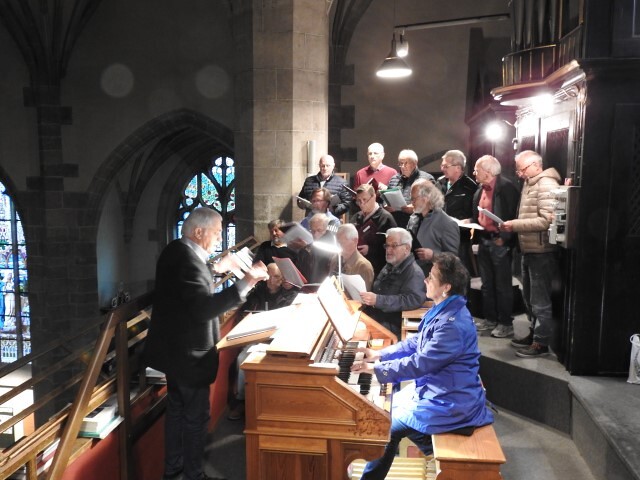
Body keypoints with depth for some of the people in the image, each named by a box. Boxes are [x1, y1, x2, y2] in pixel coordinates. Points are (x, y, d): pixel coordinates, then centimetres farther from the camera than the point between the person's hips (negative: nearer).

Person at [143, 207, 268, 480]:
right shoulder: (187, 258, -27)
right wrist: (245, 282, -35)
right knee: (196, 416, 6)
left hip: (175, 347, 10)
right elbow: (204, 308, -36)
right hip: (188, 352, -10)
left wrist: (218, 269, 18)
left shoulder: (176, 251, 4)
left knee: (176, 409, 23)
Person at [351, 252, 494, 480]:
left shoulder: (453, 324, -29)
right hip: (436, 388, 10)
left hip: (449, 403, -10)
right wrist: (379, 354, 7)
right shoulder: (444, 310, 3)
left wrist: (376, 369, -16)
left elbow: (419, 364, -26)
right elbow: (416, 343, 13)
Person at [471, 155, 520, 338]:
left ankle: (506, 323, 12)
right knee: (487, 284, 14)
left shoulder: (506, 187, -14)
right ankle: (490, 319, 26)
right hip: (483, 241, 8)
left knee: (502, 285, 1)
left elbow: (512, 215, -16)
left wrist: (504, 238, -18)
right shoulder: (480, 190, 11)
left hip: (499, 242, -8)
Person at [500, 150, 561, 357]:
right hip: (529, 251, 10)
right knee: (529, 297, 17)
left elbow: (547, 220, -24)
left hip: (541, 252, -10)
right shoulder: (529, 184, 16)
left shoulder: (546, 185, -14)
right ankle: (534, 334, 29)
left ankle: (541, 342, 7)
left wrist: (516, 225, -22)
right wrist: (513, 226, 4)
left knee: (540, 300, -2)